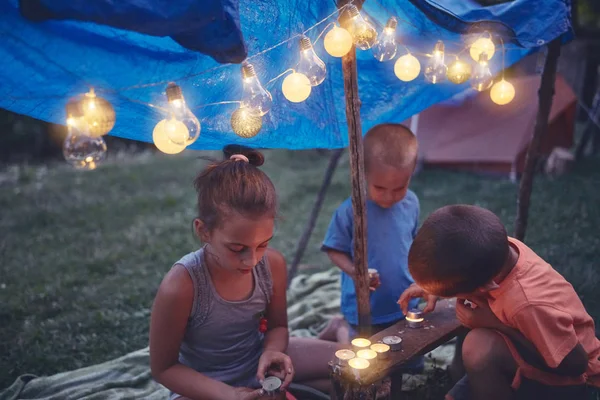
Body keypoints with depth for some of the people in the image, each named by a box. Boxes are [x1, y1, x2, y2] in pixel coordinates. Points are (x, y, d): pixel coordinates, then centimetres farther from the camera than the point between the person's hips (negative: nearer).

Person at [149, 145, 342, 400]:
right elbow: (163, 368, -15)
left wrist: (271, 351, -19)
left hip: (258, 362, 3)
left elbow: (277, 325, 2)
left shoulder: (273, 264, -16)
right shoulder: (180, 287, -29)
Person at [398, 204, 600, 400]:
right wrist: (430, 284, -6)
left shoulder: (529, 306, -40)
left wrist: (495, 323, -29)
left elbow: (574, 365, -25)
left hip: (563, 383, -7)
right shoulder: (499, 250, -19)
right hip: (526, 361, 7)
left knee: (479, 346, -33)